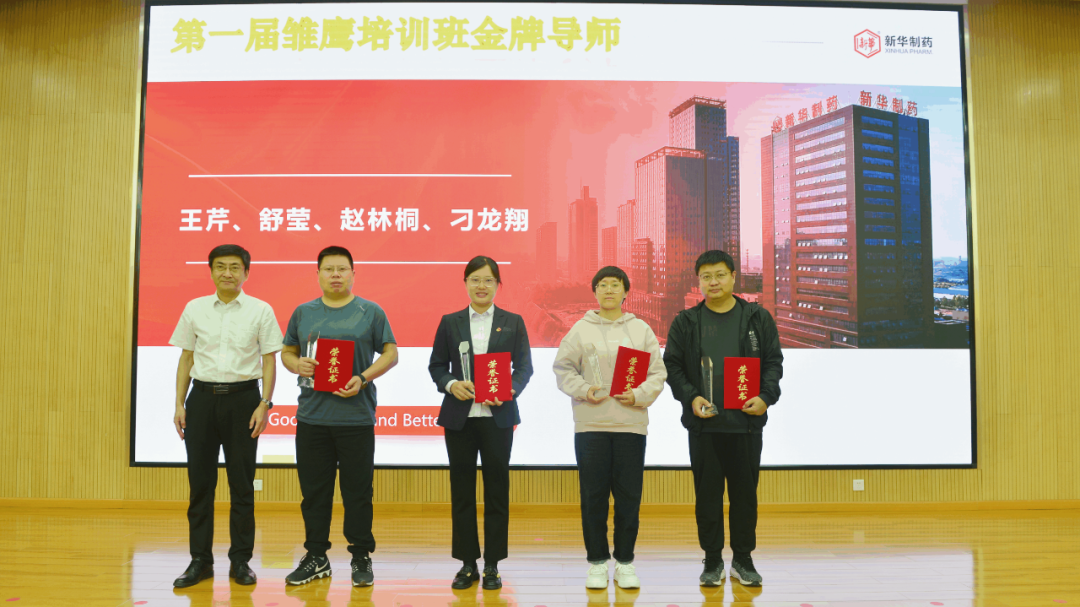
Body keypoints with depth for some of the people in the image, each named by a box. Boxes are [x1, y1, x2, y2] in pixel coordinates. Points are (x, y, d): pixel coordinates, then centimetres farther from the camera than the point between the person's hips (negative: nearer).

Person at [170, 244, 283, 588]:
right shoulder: (195, 309, 7)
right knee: (200, 481, 5)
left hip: (242, 396, -2)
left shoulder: (261, 311, 0)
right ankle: (200, 560, 16)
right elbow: (186, 359, 10)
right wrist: (179, 405, 4)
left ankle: (241, 560, 15)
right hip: (203, 396, 2)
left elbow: (269, 361, 0)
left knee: (242, 483, 3)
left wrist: (264, 405, -10)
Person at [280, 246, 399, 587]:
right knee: (314, 490, 9)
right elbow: (287, 352, 17)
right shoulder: (303, 313, 12)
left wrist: (363, 379, -13)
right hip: (312, 416, 3)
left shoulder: (370, 312, 3)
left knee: (358, 491, 3)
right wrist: (297, 364, -6)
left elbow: (391, 353, 1)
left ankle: (361, 558, 16)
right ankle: (316, 557, 22)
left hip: (356, 416, -3)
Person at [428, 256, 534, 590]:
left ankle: (492, 565, 15)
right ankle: (467, 563, 18)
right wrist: (451, 384, -14)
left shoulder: (513, 322, 6)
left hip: (498, 416, -1)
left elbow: (524, 367, 2)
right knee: (462, 490, 6)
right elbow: (436, 366, 7)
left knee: (496, 488, 4)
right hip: (459, 417, 1)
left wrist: (509, 390, -16)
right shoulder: (450, 322, 7)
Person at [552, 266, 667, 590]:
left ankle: (625, 562, 18)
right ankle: (597, 562, 17)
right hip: (591, 424, -1)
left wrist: (639, 395, -11)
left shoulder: (641, 330, 7)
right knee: (593, 494, 4)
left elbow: (657, 373, 6)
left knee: (629, 495, 5)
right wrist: (583, 390, -12)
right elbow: (563, 369, 5)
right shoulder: (580, 329, 4)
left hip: (631, 423, 1)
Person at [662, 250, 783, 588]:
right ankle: (713, 561, 18)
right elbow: (672, 365, 3)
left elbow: (773, 362, 5)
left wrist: (766, 396, -10)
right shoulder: (686, 322, 5)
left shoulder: (758, 318, 6)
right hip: (703, 423, 0)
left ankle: (743, 559, 23)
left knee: (745, 492, 8)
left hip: (746, 421, 0)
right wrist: (690, 397, -12)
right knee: (708, 493, 6)